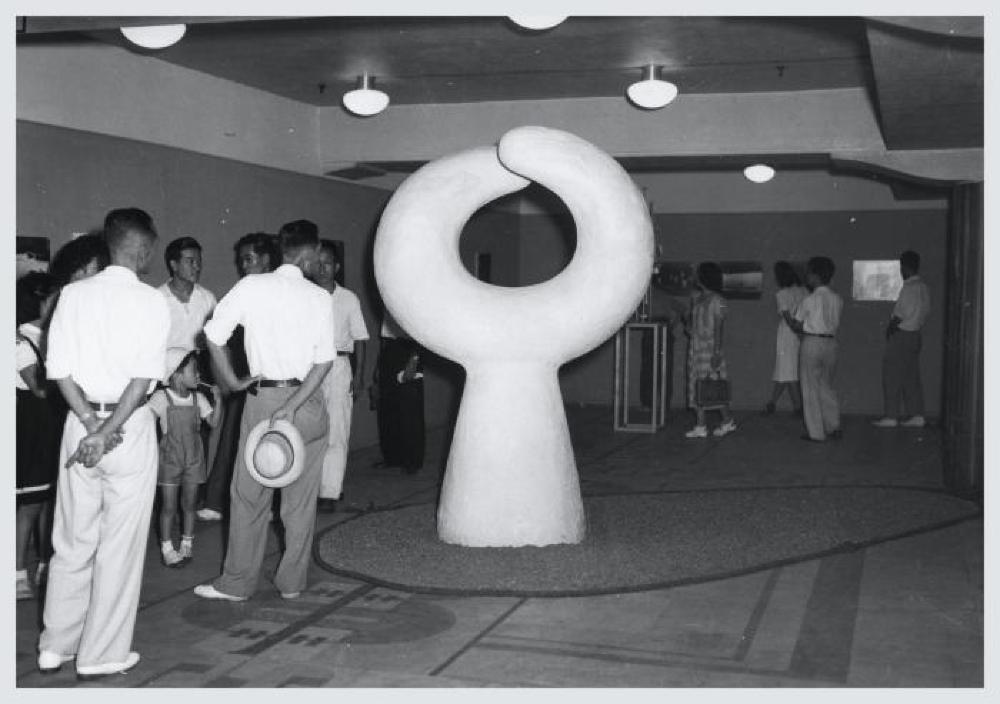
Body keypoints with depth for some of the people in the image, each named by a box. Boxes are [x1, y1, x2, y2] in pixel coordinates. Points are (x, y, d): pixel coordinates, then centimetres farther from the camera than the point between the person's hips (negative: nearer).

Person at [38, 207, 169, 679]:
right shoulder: (150, 301, -8)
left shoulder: (73, 294, 4)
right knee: (120, 545, 5)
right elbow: (143, 377, -17)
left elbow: (59, 367, -2)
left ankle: (55, 645, 24)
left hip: (80, 423, 5)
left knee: (72, 540, 15)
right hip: (131, 426, -4)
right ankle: (102, 654, 12)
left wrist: (90, 423, -6)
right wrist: (109, 432, -15)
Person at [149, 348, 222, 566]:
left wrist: (217, 399, -13)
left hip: (193, 459, 4)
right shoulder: (161, 397, -10)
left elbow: (213, 422, -2)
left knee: (189, 504, 10)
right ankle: (167, 549, 10)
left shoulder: (198, 398, 2)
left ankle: (187, 545, 23)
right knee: (169, 506, 1)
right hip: (170, 458, -4)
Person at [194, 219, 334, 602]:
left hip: (263, 395, 0)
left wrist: (231, 380, 5)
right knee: (301, 497, 10)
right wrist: (294, 405, -12)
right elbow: (324, 360, -9)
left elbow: (213, 334, -5)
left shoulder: (251, 287, -2)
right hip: (307, 399, 1)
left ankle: (237, 582, 16)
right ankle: (292, 582, 18)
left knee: (249, 493, 9)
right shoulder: (319, 297, -2)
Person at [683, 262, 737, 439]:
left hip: (710, 349, -8)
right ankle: (700, 426, 7)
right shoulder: (695, 297, 13)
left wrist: (716, 352, -18)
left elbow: (718, 328, -14)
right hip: (695, 348, 8)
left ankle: (728, 421, 12)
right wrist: (688, 325, 8)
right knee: (696, 387, 5)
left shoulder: (717, 301, -9)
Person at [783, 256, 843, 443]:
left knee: (811, 389, 3)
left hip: (811, 343, -5)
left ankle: (815, 432, 5)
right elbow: (834, 322, 9)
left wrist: (787, 316, 13)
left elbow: (797, 327, -7)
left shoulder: (810, 300, -12)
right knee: (827, 387, 18)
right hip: (831, 342, 5)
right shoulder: (837, 299, 3)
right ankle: (833, 427, 14)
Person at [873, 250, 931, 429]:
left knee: (892, 377, -2)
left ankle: (891, 416, 0)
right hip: (916, 336, 9)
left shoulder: (909, 288, -18)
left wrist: (889, 330, -5)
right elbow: (926, 312, 13)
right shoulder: (924, 287, 9)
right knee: (912, 377, 12)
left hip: (901, 335, -9)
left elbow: (899, 316, -19)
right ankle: (917, 416, 12)